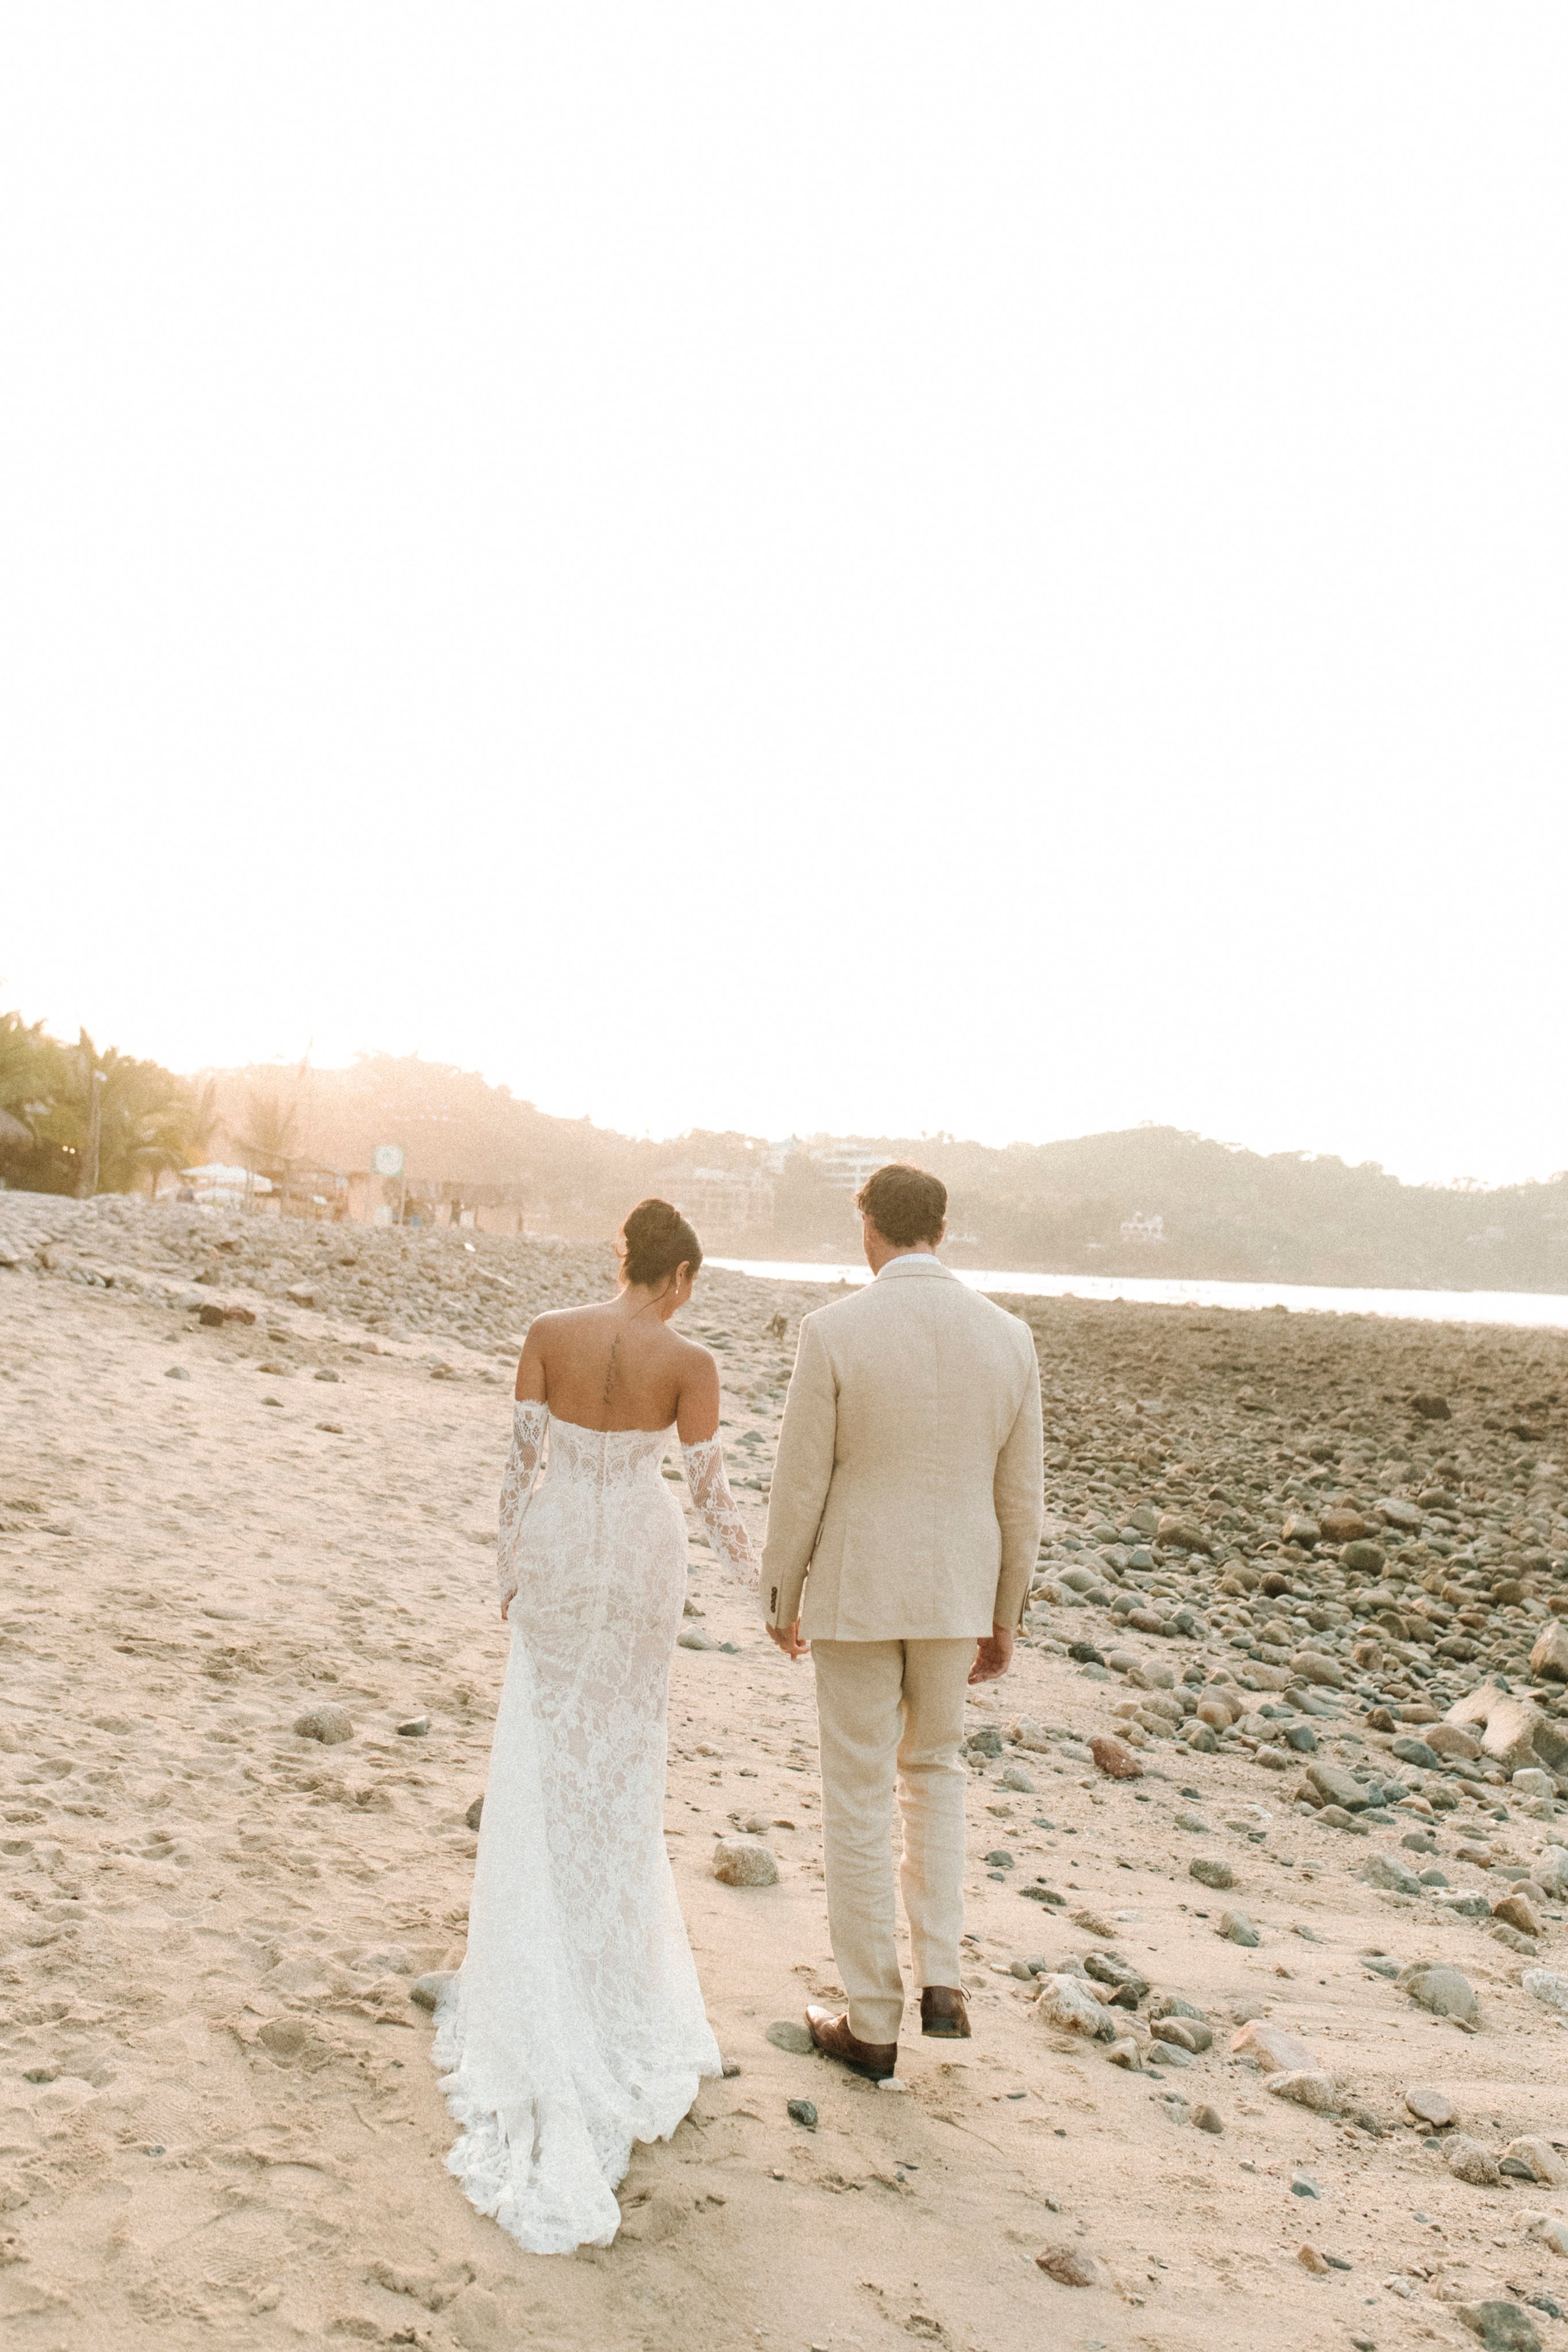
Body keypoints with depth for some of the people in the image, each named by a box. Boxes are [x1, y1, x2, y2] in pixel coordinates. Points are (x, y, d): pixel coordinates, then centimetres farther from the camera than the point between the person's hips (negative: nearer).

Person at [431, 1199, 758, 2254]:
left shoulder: (549, 1333, -8)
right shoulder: (689, 1361, -13)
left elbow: (523, 1461, -4)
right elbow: (712, 1491, -10)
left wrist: (511, 1570, 9)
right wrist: (766, 1585, 2)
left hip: (558, 1547, 1)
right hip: (643, 1553, -1)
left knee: (547, 1740, 17)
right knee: (623, 1744, 16)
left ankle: (542, 1949, 24)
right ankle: (616, 1945, 30)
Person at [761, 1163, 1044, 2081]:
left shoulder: (835, 1331, -15)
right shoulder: (1009, 1337, -4)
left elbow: (800, 1485, -11)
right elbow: (1021, 1498, 1)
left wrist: (781, 1600, 5)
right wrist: (1004, 1620, 13)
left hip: (855, 1592, -3)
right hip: (956, 1592, 3)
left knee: (859, 1800, 10)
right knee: (934, 1769, 26)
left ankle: (873, 2024, 22)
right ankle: (942, 1977, 17)